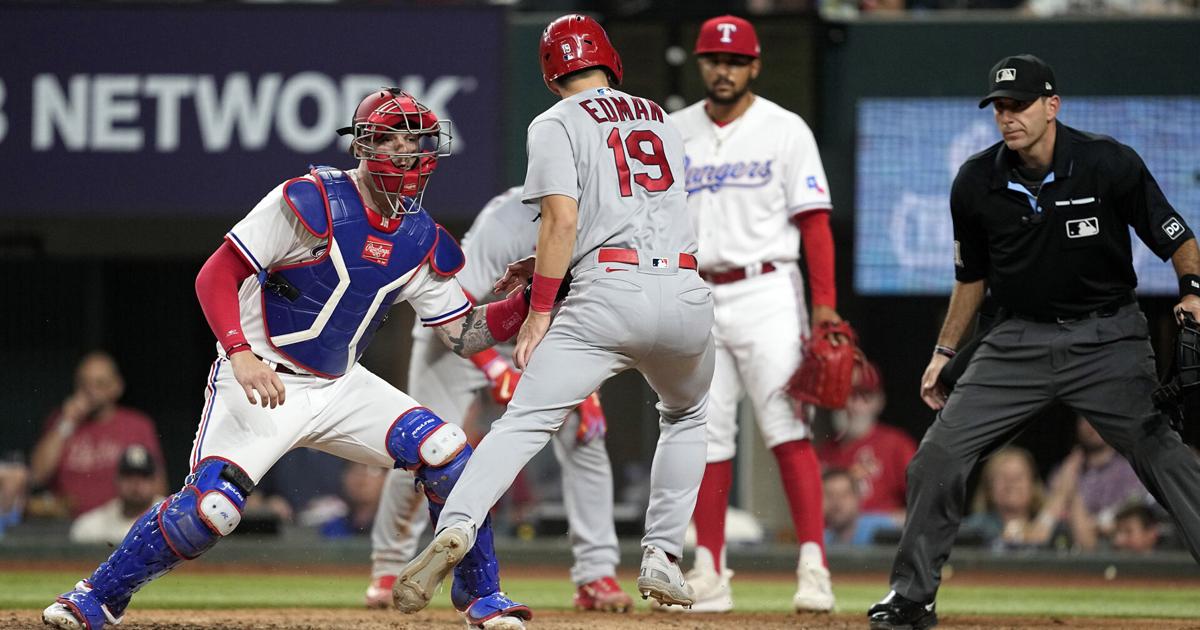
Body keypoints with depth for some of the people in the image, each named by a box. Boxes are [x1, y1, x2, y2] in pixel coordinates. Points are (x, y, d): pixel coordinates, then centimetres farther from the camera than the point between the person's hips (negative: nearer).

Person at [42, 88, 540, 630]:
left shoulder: (422, 241, 3)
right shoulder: (309, 203, -16)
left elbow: (466, 334, 7)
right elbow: (215, 276, -17)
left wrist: (529, 301, -10)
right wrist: (241, 354, -31)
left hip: (340, 387, 5)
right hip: (258, 381, -5)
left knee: (445, 452, -13)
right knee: (209, 507, -22)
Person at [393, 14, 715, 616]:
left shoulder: (557, 125, 6)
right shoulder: (659, 119, 23)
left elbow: (563, 219, -9)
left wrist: (539, 309, -4)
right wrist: (545, 266, 29)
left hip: (609, 295, -4)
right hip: (686, 295, 4)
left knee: (524, 422, -8)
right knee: (685, 416, 30)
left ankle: (455, 527, -30)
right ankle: (662, 559, 22)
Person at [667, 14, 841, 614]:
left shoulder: (785, 131, 0)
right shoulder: (673, 134, 11)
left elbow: (814, 222, -4)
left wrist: (824, 304, -13)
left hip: (765, 293, -4)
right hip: (697, 299, 4)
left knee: (786, 427, -13)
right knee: (706, 435, 4)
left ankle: (813, 566, -18)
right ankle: (709, 575, 8)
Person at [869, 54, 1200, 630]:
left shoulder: (1110, 165, -13)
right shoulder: (976, 183, -3)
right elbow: (971, 276, 12)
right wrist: (944, 352, 14)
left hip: (1107, 338, -3)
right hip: (1021, 339, 3)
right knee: (939, 454, -3)